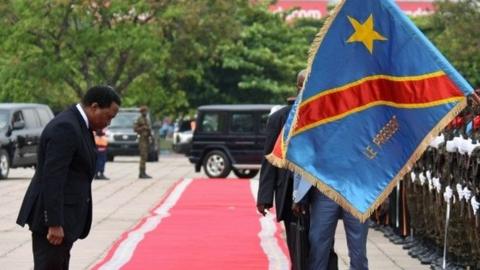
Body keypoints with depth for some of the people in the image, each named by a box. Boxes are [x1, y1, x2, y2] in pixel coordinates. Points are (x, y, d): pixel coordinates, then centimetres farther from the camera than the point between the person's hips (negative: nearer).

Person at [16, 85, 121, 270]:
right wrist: (54, 224, -25)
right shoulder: (65, 128, -19)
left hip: (64, 212, 10)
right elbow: (52, 178, -24)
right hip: (52, 216, -10)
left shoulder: (78, 125, 13)